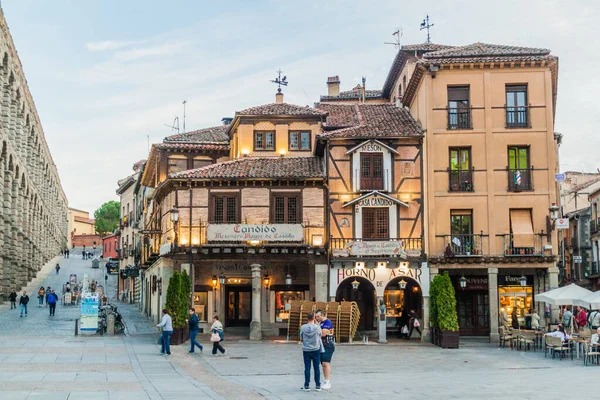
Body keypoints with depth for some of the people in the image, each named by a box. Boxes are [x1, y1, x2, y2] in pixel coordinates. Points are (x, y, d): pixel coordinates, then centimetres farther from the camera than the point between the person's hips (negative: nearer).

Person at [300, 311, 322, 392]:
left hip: (306, 350, 0)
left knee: (307, 368, 6)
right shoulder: (317, 327, -12)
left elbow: (301, 338, -1)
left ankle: (307, 386, 9)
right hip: (316, 350, 0)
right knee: (316, 368, 8)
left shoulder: (303, 327, -10)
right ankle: (318, 385, 12)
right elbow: (320, 336, 5)